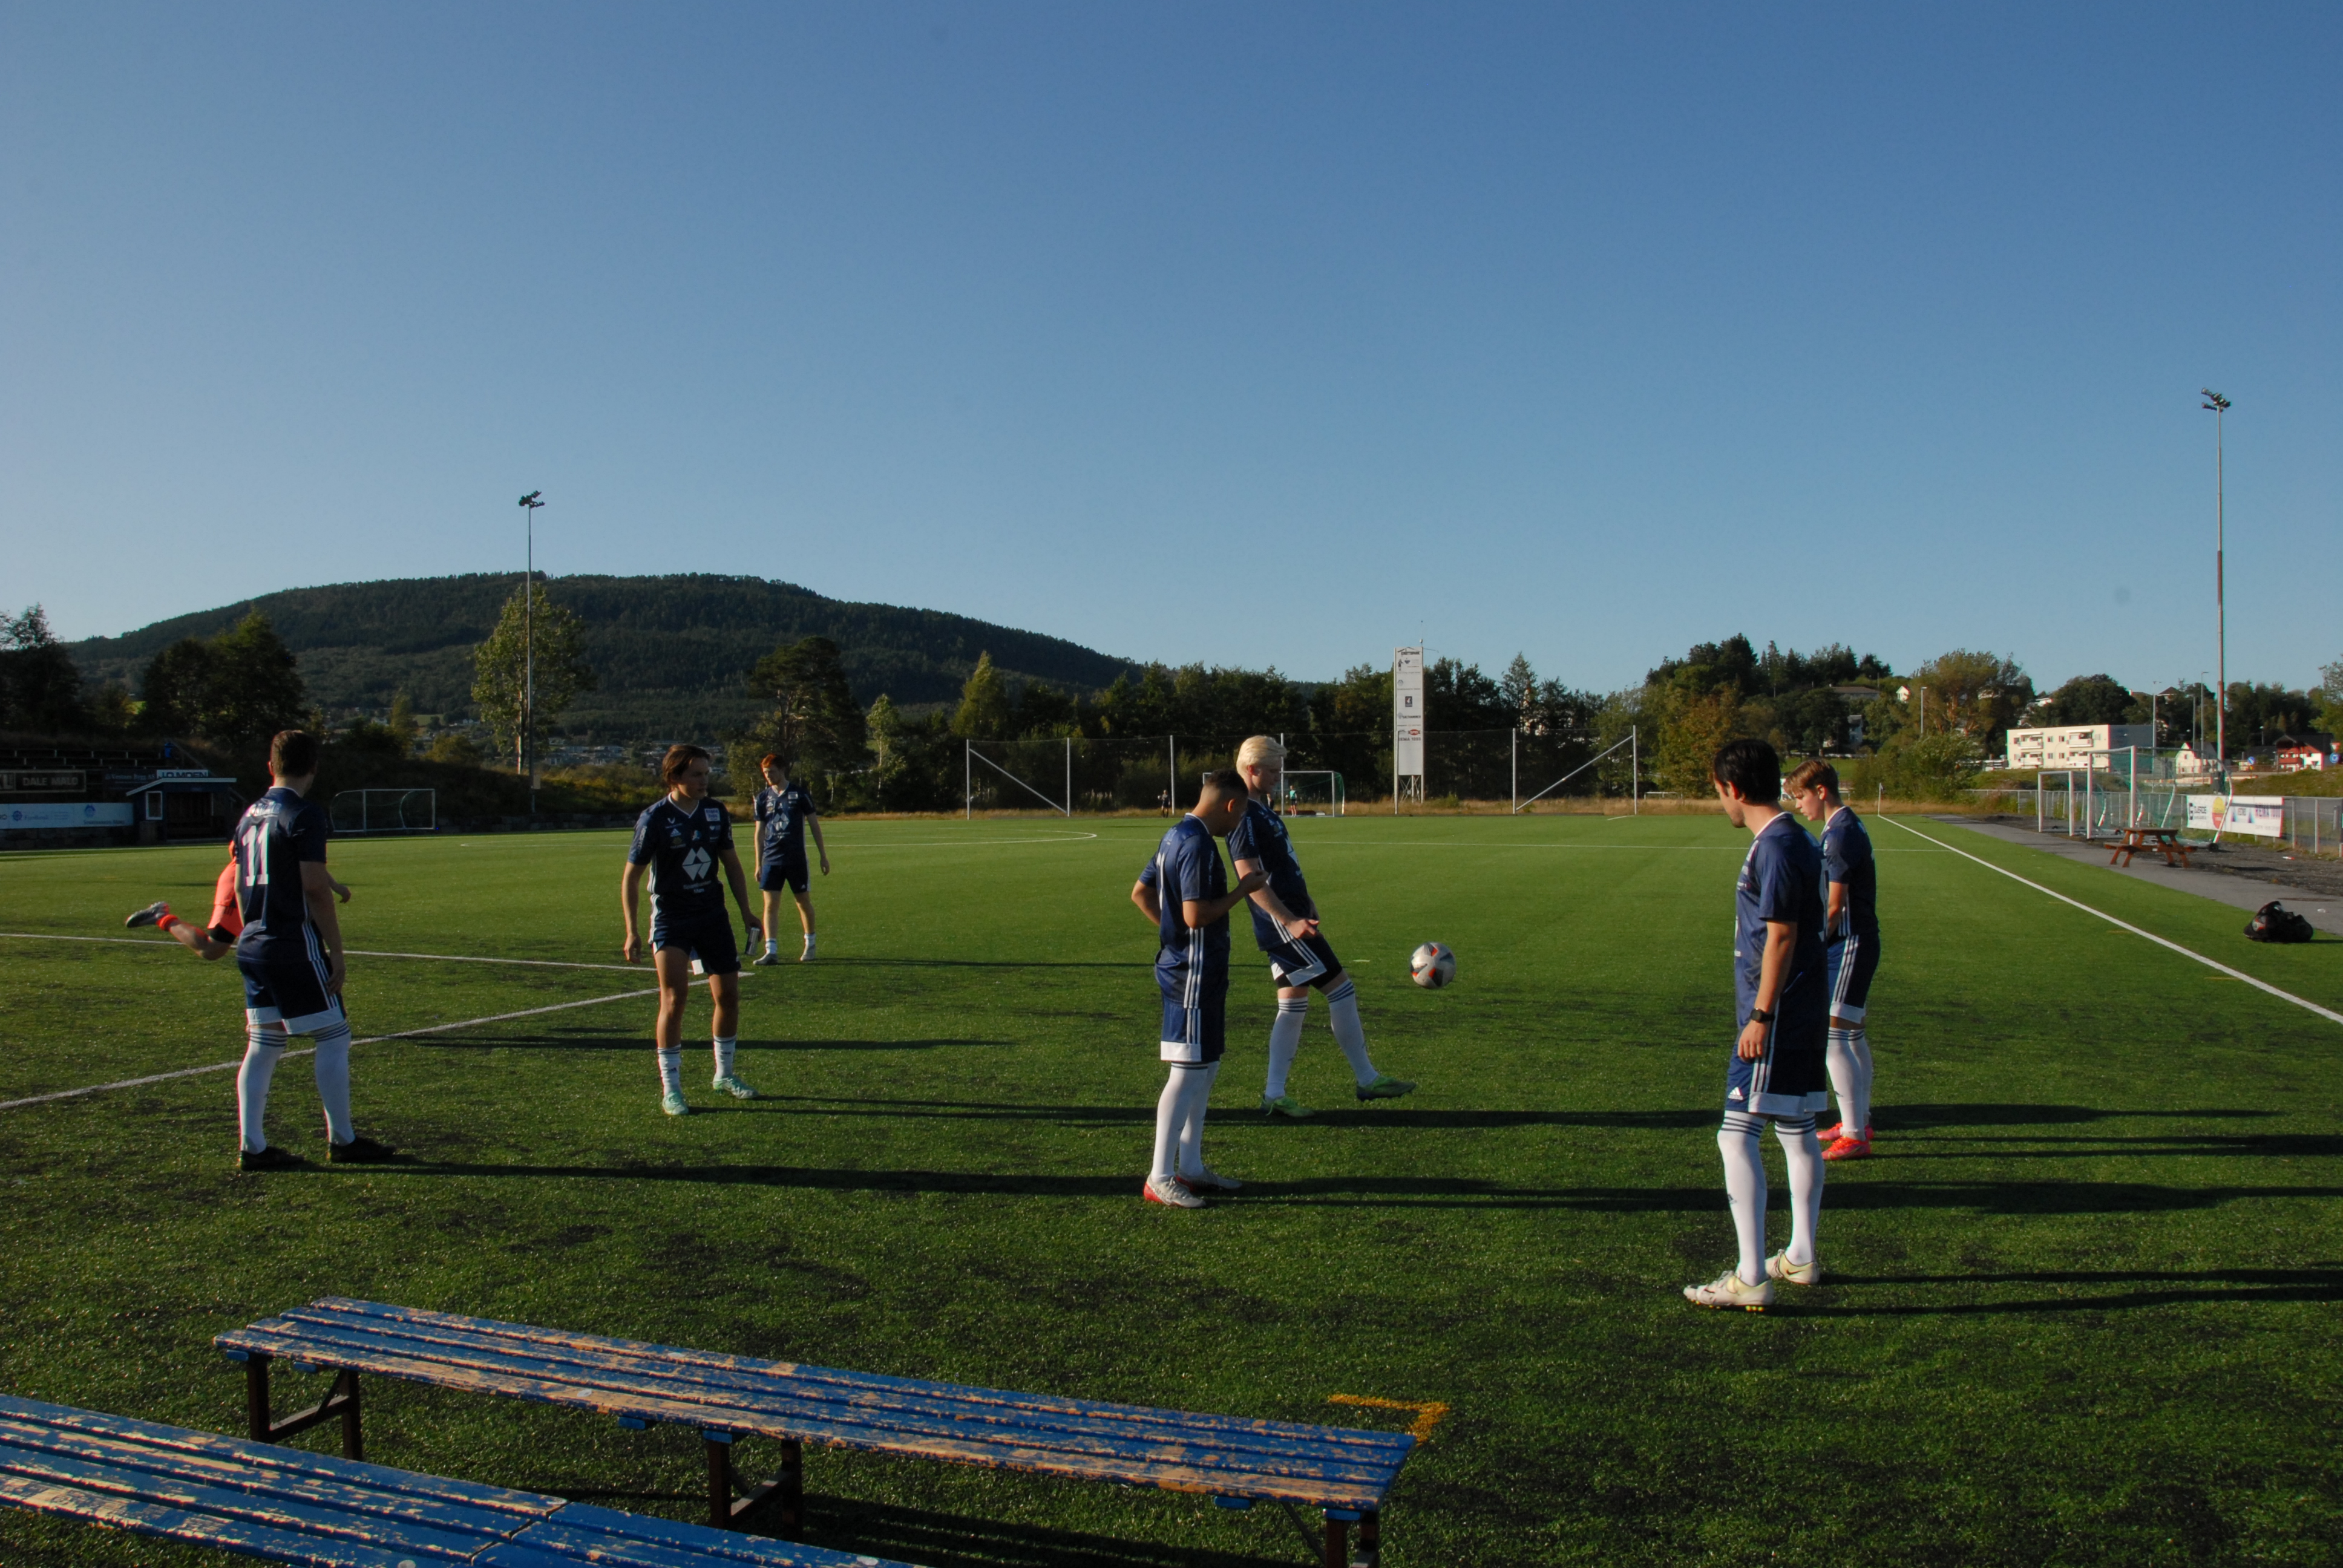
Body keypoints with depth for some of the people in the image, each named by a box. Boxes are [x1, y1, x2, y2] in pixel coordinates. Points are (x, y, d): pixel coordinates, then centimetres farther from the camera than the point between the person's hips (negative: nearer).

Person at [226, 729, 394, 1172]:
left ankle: (252, 1147, 11)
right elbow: (315, 888, -17)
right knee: (334, 1037, 0)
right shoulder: (305, 814, -13)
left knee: (263, 1045, 10)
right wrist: (337, 952, -12)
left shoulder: (250, 814, 12)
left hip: (253, 946, 8)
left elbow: (239, 886, 18)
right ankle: (342, 1141, 6)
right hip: (295, 947, -8)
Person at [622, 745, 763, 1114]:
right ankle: (670, 1090, -3)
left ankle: (725, 1074, 26)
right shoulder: (654, 818, -13)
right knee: (674, 998, -13)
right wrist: (632, 931, -13)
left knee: (729, 995, 7)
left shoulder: (716, 812, 1)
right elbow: (631, 876, -9)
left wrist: (746, 910, 11)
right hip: (670, 918, -5)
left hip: (713, 915, 5)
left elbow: (731, 863, 13)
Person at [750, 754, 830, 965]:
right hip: (771, 859, 2)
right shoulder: (763, 797, 7)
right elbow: (760, 832, 11)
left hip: (797, 858, -2)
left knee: (804, 902, 8)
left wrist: (823, 856, 2)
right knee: (770, 904, -6)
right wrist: (758, 864, 9)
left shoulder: (799, 793, -1)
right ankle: (771, 951, -8)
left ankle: (810, 945, 25)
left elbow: (814, 825, 3)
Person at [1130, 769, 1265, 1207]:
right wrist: (1243, 890, -14)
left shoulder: (1176, 835, 12)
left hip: (1183, 967, 11)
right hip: (1195, 974, -11)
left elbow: (1141, 893, 19)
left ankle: (1190, 1167, 24)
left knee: (1207, 1067, 16)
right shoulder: (1199, 845, -19)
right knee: (1188, 1072, -5)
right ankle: (1160, 1179, 1)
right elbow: (1196, 915, -25)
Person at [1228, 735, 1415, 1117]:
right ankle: (1367, 1079, 5)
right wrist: (1290, 921, -26)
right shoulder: (1245, 817, -16)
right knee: (1341, 989, -5)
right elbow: (1250, 877, -23)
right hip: (1283, 925, -10)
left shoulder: (1262, 810, 15)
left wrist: (1304, 899, 28)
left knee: (1293, 1005, 11)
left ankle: (1274, 1094, 13)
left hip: (1290, 918, 10)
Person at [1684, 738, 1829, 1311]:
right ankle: (1801, 1258, 29)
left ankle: (1751, 1278, -6)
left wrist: (1760, 1016, -19)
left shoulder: (1776, 846, -17)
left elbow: (1781, 937, -21)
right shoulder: (1793, 839, 13)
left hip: (1777, 1017, -10)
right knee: (1796, 1131, 17)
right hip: (1802, 1017, 10)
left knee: (1737, 1136, -9)